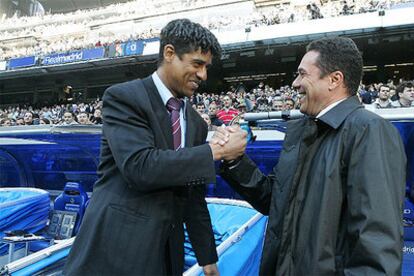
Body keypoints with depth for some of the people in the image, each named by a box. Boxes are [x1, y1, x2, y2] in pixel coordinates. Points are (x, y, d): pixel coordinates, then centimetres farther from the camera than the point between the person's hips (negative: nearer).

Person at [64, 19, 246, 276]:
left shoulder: (196, 122, 9)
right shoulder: (123, 96, -10)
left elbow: (194, 197, 12)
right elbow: (139, 166, -24)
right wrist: (214, 152, -18)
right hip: (115, 252, -6)